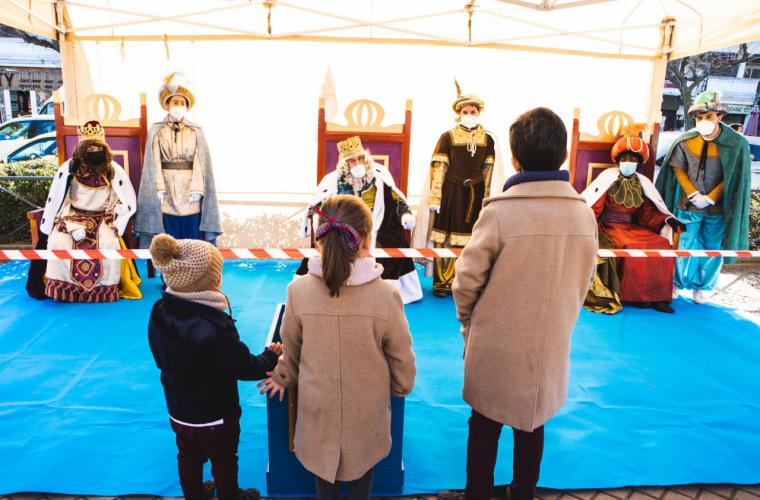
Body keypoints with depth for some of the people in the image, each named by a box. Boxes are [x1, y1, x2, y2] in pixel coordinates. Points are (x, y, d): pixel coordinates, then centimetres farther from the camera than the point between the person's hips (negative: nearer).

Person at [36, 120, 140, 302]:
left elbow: (128, 203, -1)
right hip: (73, 216, 1)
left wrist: (111, 222, -11)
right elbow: (55, 200, 0)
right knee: (58, 242, -26)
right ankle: (61, 287, -10)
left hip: (102, 219, -1)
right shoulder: (69, 168, -4)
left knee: (108, 243, -30)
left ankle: (107, 290, -16)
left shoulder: (114, 170, -4)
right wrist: (74, 225, -9)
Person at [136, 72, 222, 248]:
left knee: (191, 238, 0)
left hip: (189, 190, 1)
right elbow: (154, 163, 1)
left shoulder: (196, 132, 9)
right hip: (166, 190, 0)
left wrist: (197, 189, -11)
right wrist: (159, 188, -10)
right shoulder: (156, 130, 8)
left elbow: (200, 162, 0)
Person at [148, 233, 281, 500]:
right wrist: (271, 356, -4)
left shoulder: (159, 313, -15)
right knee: (224, 462, 21)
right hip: (215, 417, -5)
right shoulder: (216, 327, -35)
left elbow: (161, 360, 1)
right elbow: (247, 368, -23)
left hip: (177, 411, 6)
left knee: (189, 458, 27)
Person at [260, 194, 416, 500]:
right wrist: (401, 386, 11)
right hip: (367, 405, 0)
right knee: (362, 464, 25)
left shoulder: (298, 290, -21)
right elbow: (401, 355, -11)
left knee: (323, 462, 26)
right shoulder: (386, 294, -24)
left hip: (318, 403, 1)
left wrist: (283, 378, 17)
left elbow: (291, 348, -5)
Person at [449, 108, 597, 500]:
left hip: (496, 345, -3)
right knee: (532, 424, 22)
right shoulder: (584, 214, -9)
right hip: (551, 345, 4)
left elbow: (467, 281, -15)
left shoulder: (499, 212, -22)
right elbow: (584, 281, 3)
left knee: (486, 424, 17)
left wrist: (468, 321, 5)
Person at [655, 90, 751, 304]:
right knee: (684, 244, 10)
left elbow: (734, 179, -7)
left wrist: (710, 198, -14)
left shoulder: (736, 144, -12)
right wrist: (694, 195, -9)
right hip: (688, 205, 1)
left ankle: (704, 287, 32)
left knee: (712, 247, 13)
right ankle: (677, 283, 30)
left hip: (718, 208, 0)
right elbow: (678, 169, 0)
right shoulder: (685, 141, -9)